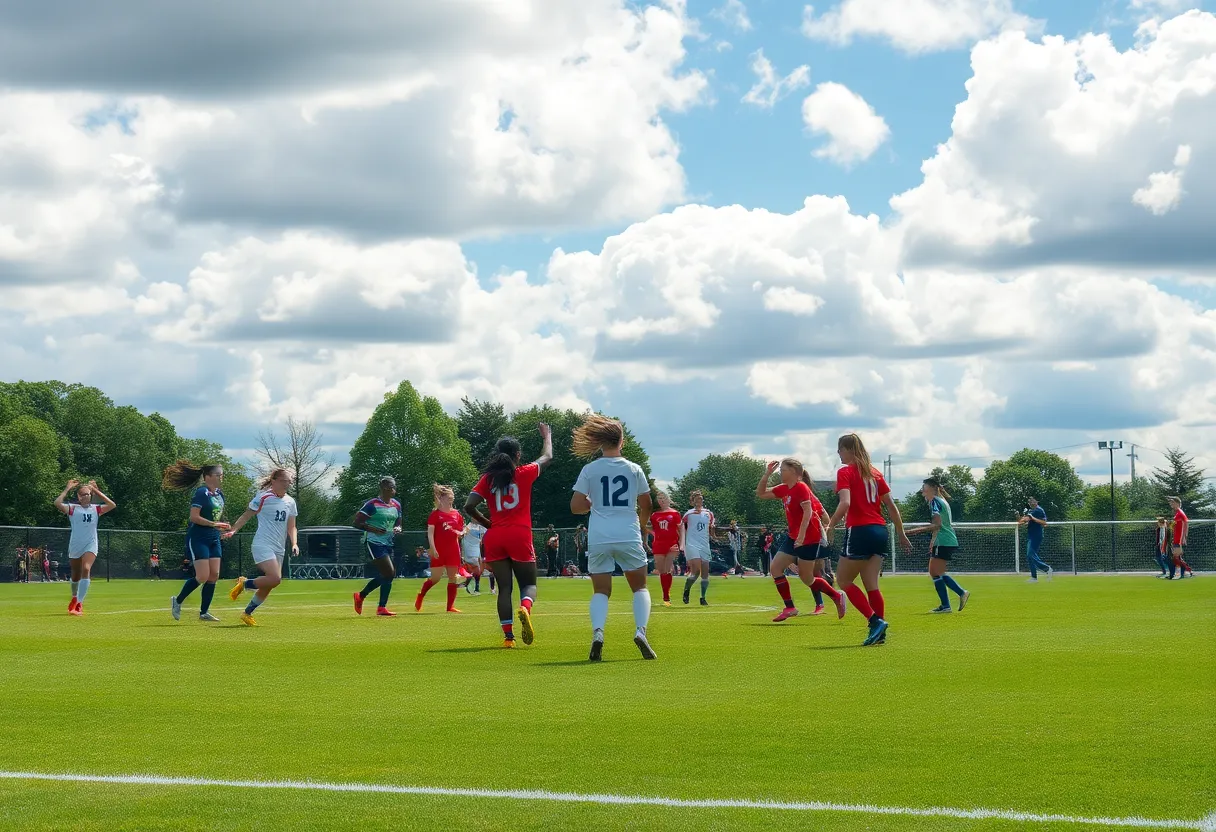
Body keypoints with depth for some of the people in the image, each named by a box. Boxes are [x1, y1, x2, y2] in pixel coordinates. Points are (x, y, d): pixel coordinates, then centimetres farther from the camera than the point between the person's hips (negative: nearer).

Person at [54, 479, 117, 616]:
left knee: (86, 570, -23)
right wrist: (67, 488, -10)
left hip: (90, 546, -1)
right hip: (75, 546, 1)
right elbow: (57, 503, -15)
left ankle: (79, 604, -26)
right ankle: (74, 598, 44)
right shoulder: (72, 508, 2)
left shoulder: (96, 509, 7)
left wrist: (96, 491, -3)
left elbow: (112, 505, -6)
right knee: (76, 575, 15)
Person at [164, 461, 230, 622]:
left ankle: (204, 612, 9)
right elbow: (194, 517, -21)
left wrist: (222, 527, 8)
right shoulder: (201, 493, -14)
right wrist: (214, 524, -22)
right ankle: (177, 600, 9)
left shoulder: (219, 494, 12)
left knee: (214, 575, 2)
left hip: (214, 539, 8)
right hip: (198, 539, -8)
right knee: (203, 576, -11)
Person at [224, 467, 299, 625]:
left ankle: (247, 613, 24)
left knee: (267, 587, 7)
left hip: (279, 549, 7)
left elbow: (291, 527, 13)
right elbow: (246, 516, -2)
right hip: (262, 545, -7)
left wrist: (294, 544, -3)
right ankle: (244, 584, -1)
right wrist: (233, 530, -15)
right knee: (275, 578, -24)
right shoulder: (263, 498, -7)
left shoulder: (290, 502, 11)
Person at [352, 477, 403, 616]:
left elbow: (398, 522, 22)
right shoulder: (372, 504, -12)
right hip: (374, 542, -8)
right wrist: (373, 529, -24)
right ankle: (382, 608, -5)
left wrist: (398, 529, -1)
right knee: (390, 573, -15)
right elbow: (356, 523, -12)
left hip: (388, 543, 8)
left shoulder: (396, 505, 10)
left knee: (384, 576, 12)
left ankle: (360, 596, 33)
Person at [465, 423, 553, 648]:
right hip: (520, 535, -2)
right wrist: (547, 436, 38)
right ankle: (525, 608, -25)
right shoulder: (524, 474, 2)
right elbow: (547, 457, 20)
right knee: (528, 584, 10)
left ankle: (508, 635, -3)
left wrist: (487, 523, 11)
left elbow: (469, 506, -3)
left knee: (504, 587, 8)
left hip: (495, 537, 2)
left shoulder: (488, 478, 5)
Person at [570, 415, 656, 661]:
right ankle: (640, 630, -10)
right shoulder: (634, 469, 1)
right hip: (629, 536, 0)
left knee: (601, 591, 9)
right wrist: (642, 525, 27)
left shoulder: (589, 470, -1)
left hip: (598, 538, 0)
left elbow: (575, 507, -3)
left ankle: (597, 632, -16)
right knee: (640, 587, 14)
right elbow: (646, 506, 7)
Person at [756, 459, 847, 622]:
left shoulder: (801, 488, -15)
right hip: (794, 536, 9)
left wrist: (801, 534, -29)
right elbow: (761, 494, 17)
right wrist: (767, 474, 5)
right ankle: (789, 607, 3)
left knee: (807, 578, -2)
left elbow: (808, 511, -23)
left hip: (808, 537, -9)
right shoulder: (784, 489, 10)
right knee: (775, 568, 0)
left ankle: (837, 597, 17)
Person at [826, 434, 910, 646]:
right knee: (871, 585, 9)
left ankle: (875, 621, -7)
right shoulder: (875, 473, 15)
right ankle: (879, 632, 3)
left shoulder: (845, 472, -5)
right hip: (880, 531, 7)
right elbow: (891, 505, 15)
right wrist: (901, 534, 20)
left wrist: (829, 526, -14)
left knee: (843, 581, 6)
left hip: (860, 531, -7)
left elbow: (845, 504, -20)